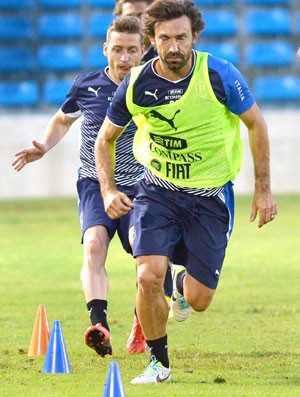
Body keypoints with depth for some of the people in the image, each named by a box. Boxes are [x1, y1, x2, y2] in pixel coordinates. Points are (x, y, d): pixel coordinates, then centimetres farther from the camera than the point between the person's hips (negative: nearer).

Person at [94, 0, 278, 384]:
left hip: (211, 196, -1)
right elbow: (105, 138, 5)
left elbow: (256, 124, -1)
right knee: (149, 277, -20)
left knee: (199, 301, -2)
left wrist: (263, 189, -2)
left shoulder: (219, 75, -16)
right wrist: (109, 190, -9)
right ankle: (159, 362, 4)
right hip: (157, 190, 1)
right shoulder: (136, 85, -12)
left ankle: (184, 283, 39)